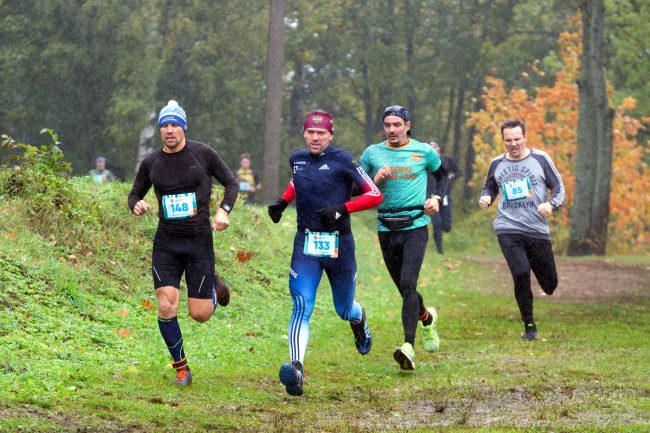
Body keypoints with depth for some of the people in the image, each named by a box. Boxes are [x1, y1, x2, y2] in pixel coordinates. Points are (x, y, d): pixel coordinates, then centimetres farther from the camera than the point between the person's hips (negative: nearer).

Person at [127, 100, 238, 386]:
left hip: (199, 241, -2)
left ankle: (214, 286, 35)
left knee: (200, 314, -2)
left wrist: (223, 210, -11)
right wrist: (137, 205, -9)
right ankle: (181, 368, 5)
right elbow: (135, 194, 15)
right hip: (166, 242, 2)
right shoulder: (151, 162, 2)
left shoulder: (203, 154, -4)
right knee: (166, 307, -13)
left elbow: (231, 182, 6)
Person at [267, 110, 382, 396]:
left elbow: (374, 195, -8)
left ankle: (359, 320, 53)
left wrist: (342, 208, -19)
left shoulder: (342, 160, -9)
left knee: (344, 310, 15)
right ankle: (296, 368, -26)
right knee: (302, 307, -16)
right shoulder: (297, 159, 6)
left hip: (339, 245, -2)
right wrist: (282, 202, 14)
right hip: (305, 244, 2)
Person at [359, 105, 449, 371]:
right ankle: (427, 318, 45)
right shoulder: (372, 153, 6)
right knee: (404, 288, 12)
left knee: (408, 284, -20)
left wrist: (437, 198, 3)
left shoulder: (424, 152, 3)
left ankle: (408, 348, -27)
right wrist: (375, 179, -11)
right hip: (386, 228, 3)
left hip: (415, 226, -3)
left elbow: (442, 175, 21)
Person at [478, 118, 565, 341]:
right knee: (521, 272, -22)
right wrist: (485, 198, 0)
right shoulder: (496, 164, 8)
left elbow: (558, 187, 4)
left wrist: (551, 205, -16)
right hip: (508, 228, 0)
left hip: (537, 229, 0)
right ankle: (529, 326, -6)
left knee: (550, 284, 4)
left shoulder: (540, 159, 2)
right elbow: (490, 188, 23)